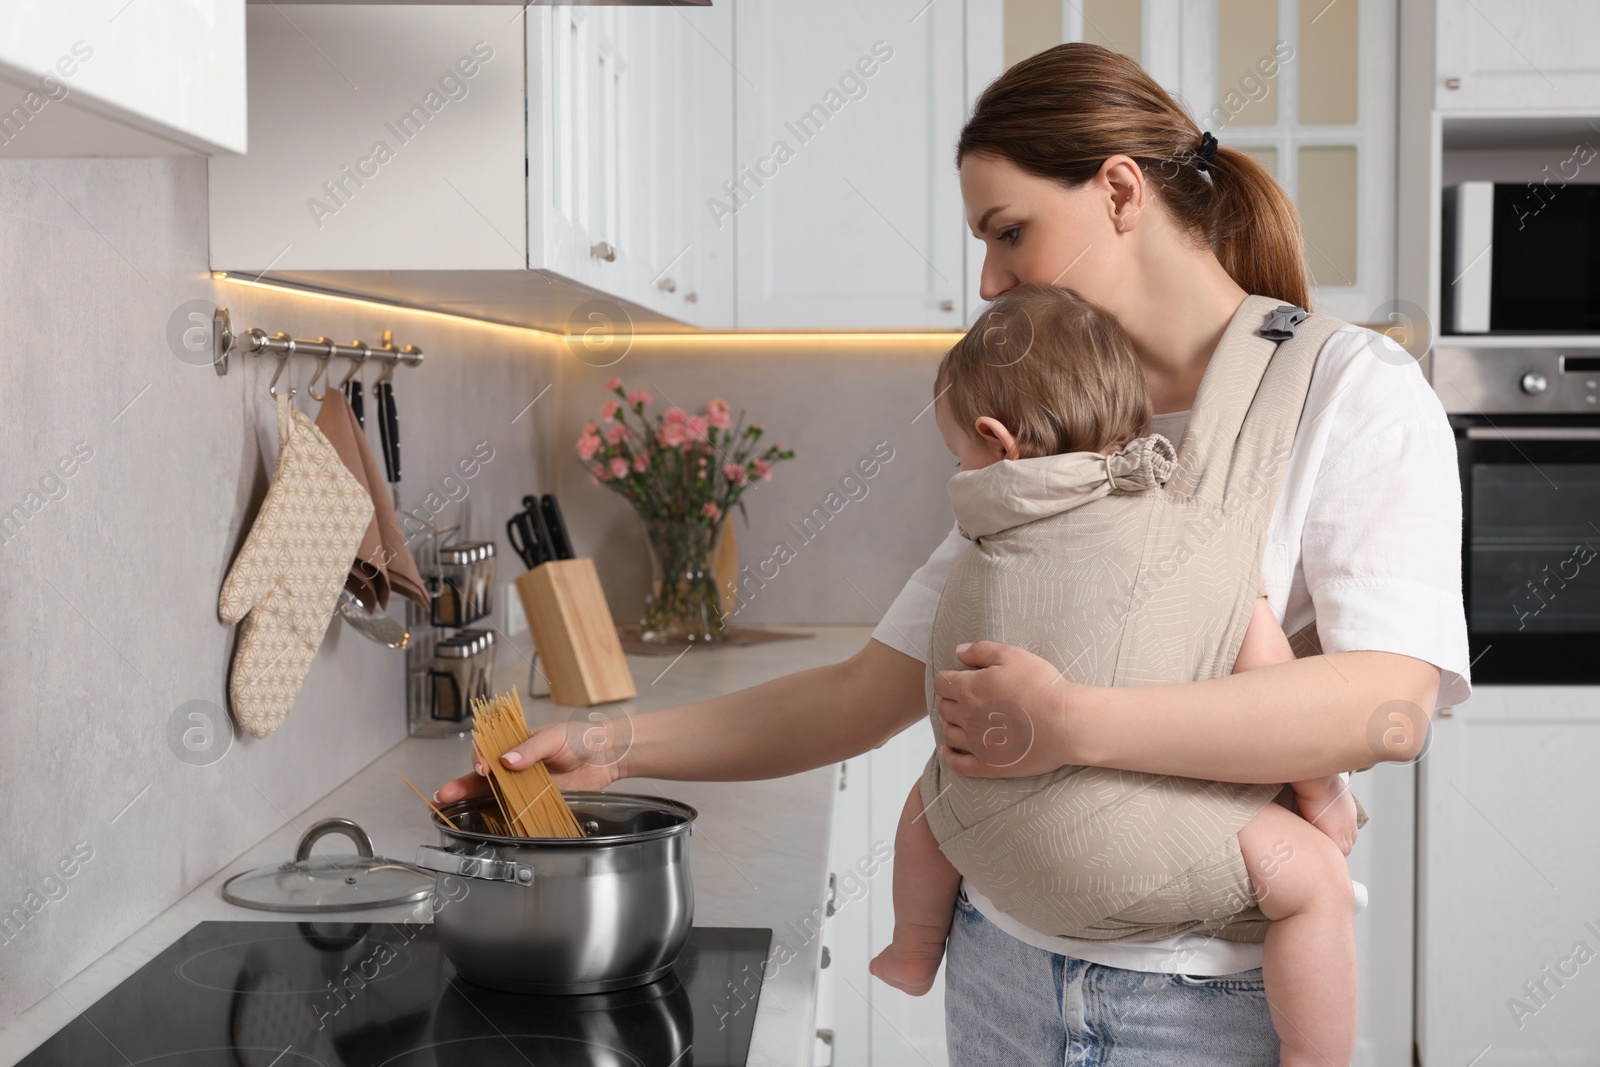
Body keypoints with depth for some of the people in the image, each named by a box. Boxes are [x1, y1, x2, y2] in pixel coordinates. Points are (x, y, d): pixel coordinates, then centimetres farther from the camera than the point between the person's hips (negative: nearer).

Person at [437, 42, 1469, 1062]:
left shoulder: (1354, 391, -7)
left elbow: (1388, 704, -22)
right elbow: (869, 692, 8)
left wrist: (1073, 724, -27)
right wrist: (613, 747, 0)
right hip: (1004, 974, 5)